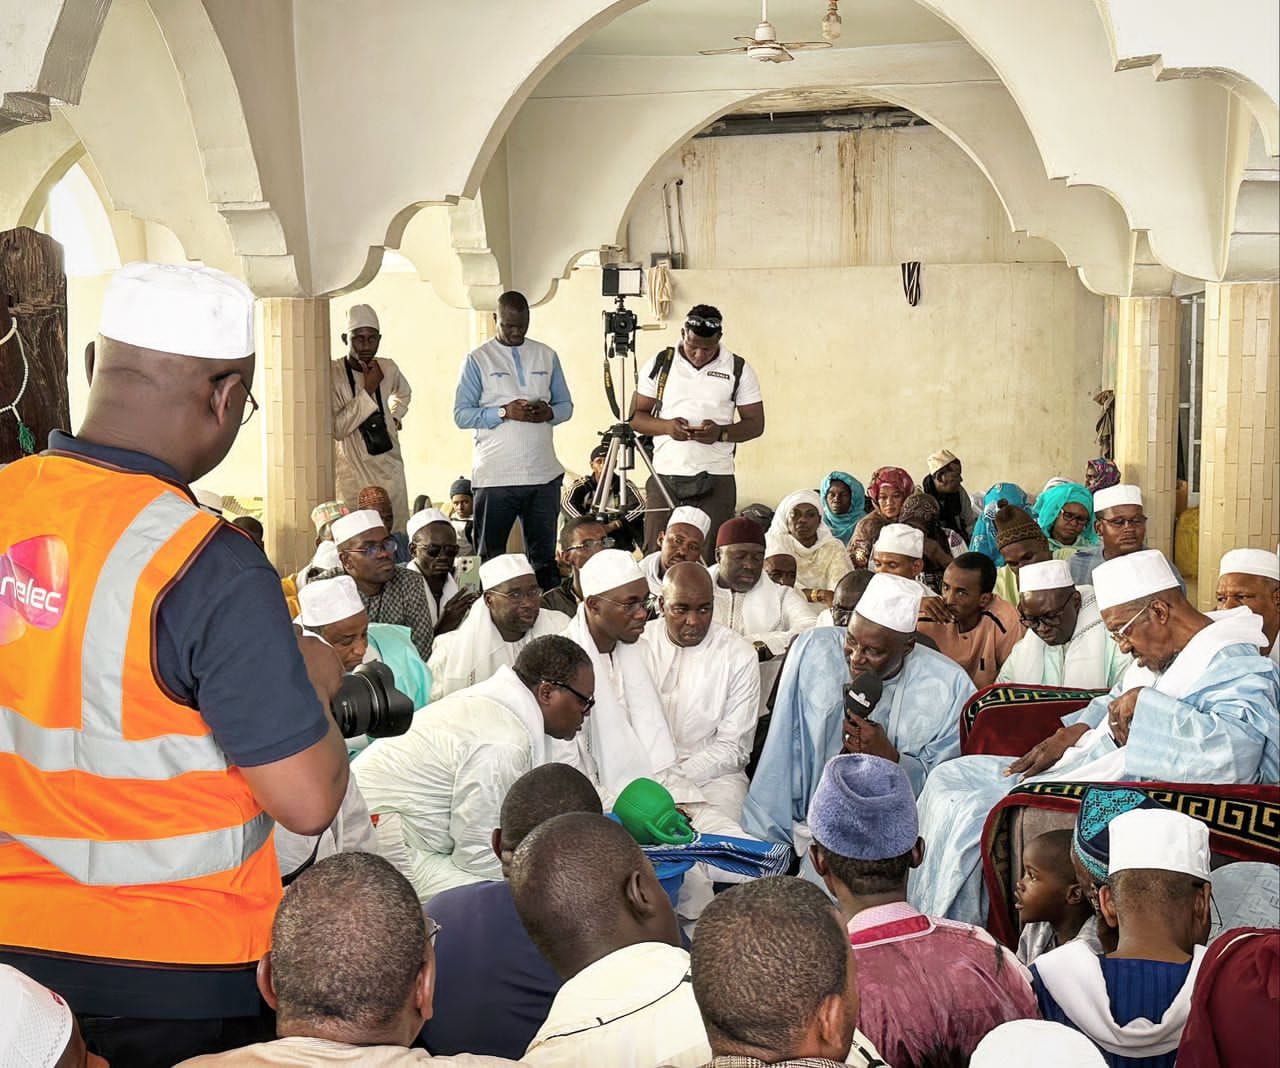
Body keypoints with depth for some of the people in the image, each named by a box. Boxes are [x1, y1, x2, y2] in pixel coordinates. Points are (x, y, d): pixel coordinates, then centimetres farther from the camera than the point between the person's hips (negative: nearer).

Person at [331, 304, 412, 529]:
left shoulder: (388, 368, 4)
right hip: (352, 473, -4)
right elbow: (336, 429, -19)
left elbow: (404, 394, 30)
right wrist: (367, 389, -19)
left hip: (389, 468, 5)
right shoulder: (332, 373, -11)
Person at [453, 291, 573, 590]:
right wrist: (504, 412, -17)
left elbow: (566, 406, 15)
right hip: (495, 476, -3)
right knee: (491, 557, 3)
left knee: (544, 555, 10)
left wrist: (549, 413, -8)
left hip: (544, 474, 3)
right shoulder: (478, 360, 2)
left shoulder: (547, 356, 12)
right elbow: (461, 415, -3)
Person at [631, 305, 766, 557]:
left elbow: (756, 424, 4)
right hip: (664, 476, 1)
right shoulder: (659, 364, 7)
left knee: (709, 560, -3)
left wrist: (721, 433, -15)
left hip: (716, 479, -1)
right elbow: (637, 417, 8)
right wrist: (666, 426, -13)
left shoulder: (738, 370, 4)